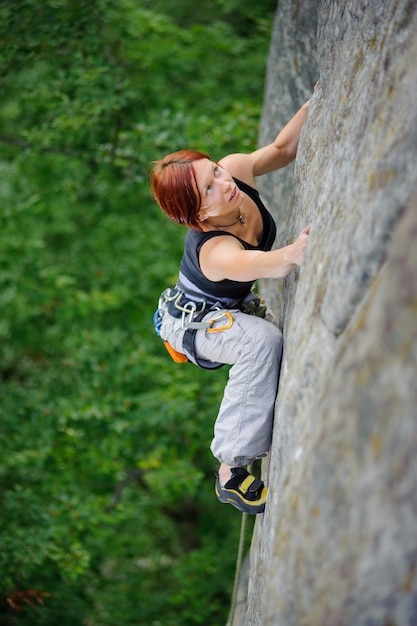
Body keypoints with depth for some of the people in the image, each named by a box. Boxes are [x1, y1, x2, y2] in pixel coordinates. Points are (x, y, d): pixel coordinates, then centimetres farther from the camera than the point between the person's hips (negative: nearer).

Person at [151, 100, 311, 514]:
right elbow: (270, 264, -63)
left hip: (233, 308, 9)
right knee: (263, 340, -36)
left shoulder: (235, 169, -22)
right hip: (193, 323, -9)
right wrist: (293, 254, -84)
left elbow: (282, 148, -6)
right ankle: (232, 471, -31)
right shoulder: (217, 252, -43)